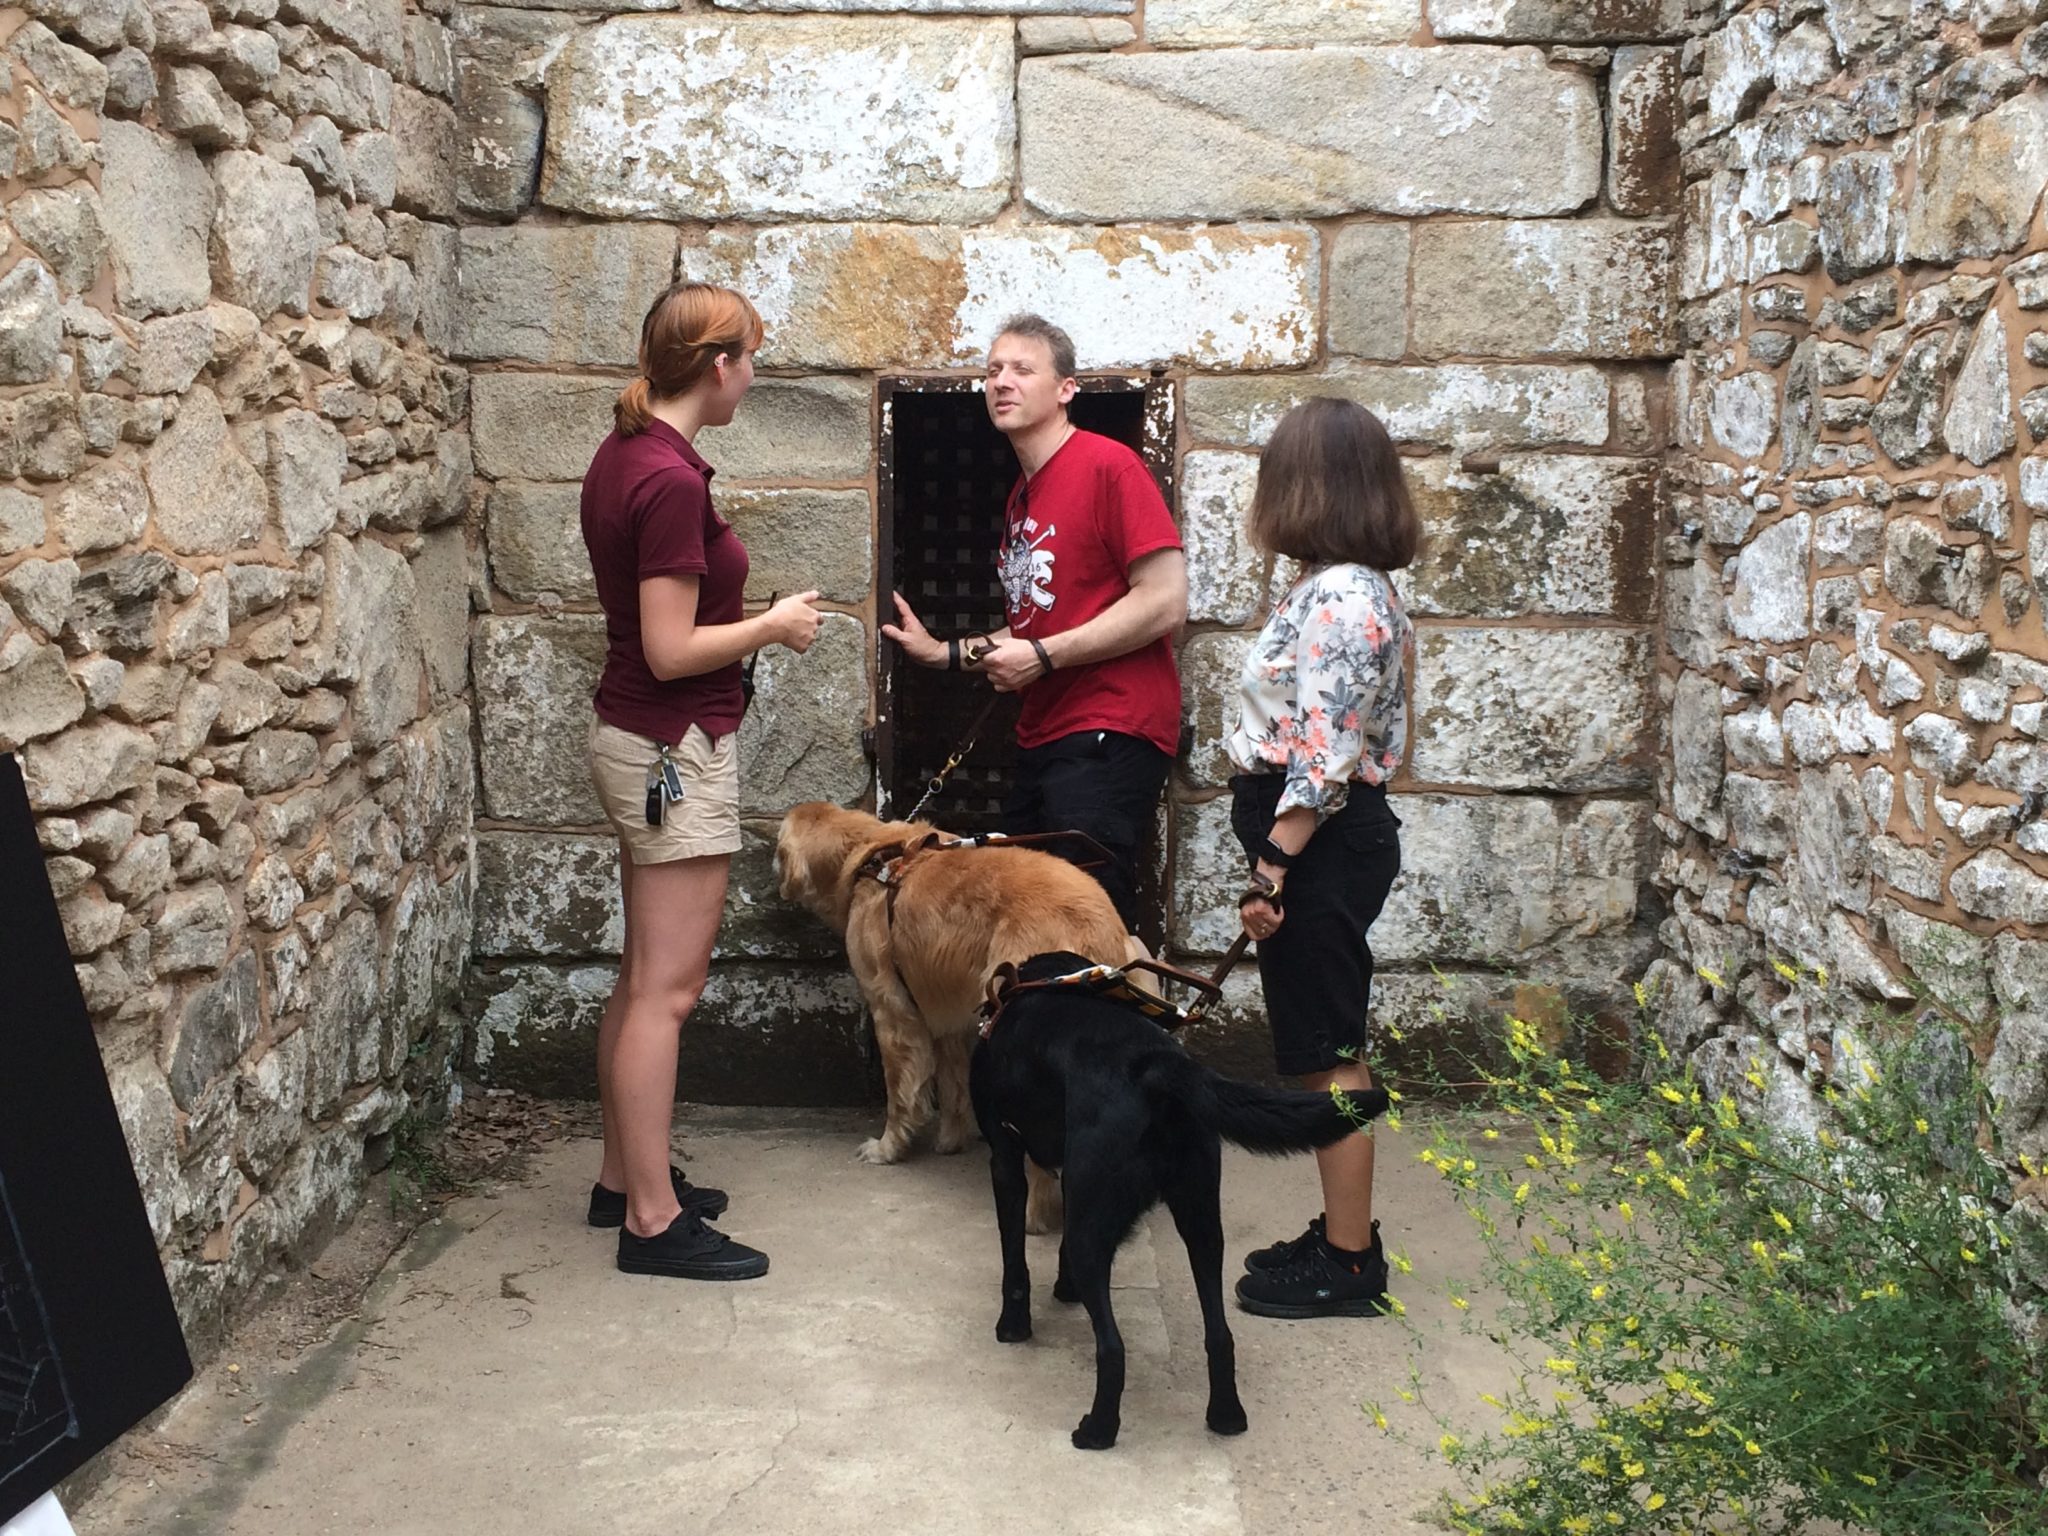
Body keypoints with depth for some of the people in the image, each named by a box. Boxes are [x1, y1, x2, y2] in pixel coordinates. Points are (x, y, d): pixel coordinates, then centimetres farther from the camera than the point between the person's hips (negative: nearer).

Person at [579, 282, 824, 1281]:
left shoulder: (622, 456, 9)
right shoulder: (670, 480, -21)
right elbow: (672, 651, -21)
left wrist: (753, 620, 13)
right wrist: (773, 626, -8)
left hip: (636, 741, 10)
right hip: (676, 752, -10)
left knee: (644, 978, 17)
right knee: (666, 991, -4)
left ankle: (625, 1176, 27)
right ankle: (653, 1219, 4)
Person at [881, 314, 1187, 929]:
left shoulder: (1109, 465, -9)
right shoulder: (1021, 498, 20)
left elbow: (1165, 601, -17)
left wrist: (1042, 656, -14)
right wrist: (946, 652, 15)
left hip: (1109, 738, -9)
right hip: (1042, 736, 9)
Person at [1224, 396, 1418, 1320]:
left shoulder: (1340, 597, -18)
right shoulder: (1344, 588, 13)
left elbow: (1324, 757, -23)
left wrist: (1272, 869, -21)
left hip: (1319, 841, -10)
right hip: (1333, 838, 10)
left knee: (1324, 1054, -1)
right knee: (1328, 1051, 17)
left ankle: (1348, 1265, 10)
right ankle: (1344, 1237, 28)